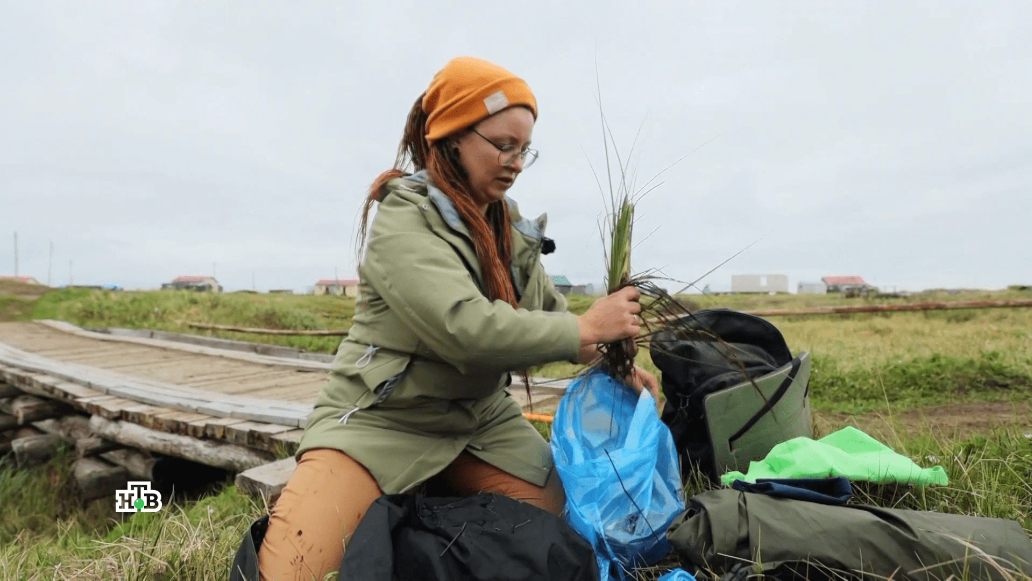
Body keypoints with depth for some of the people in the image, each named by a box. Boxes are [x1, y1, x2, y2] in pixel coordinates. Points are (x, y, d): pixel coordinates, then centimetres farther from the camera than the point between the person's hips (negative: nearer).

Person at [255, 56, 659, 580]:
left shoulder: (510, 224, 5)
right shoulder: (401, 220, -19)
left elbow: (550, 311, 11)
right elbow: (466, 327, -33)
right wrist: (586, 329, -24)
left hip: (481, 419, 7)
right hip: (381, 420, -6)